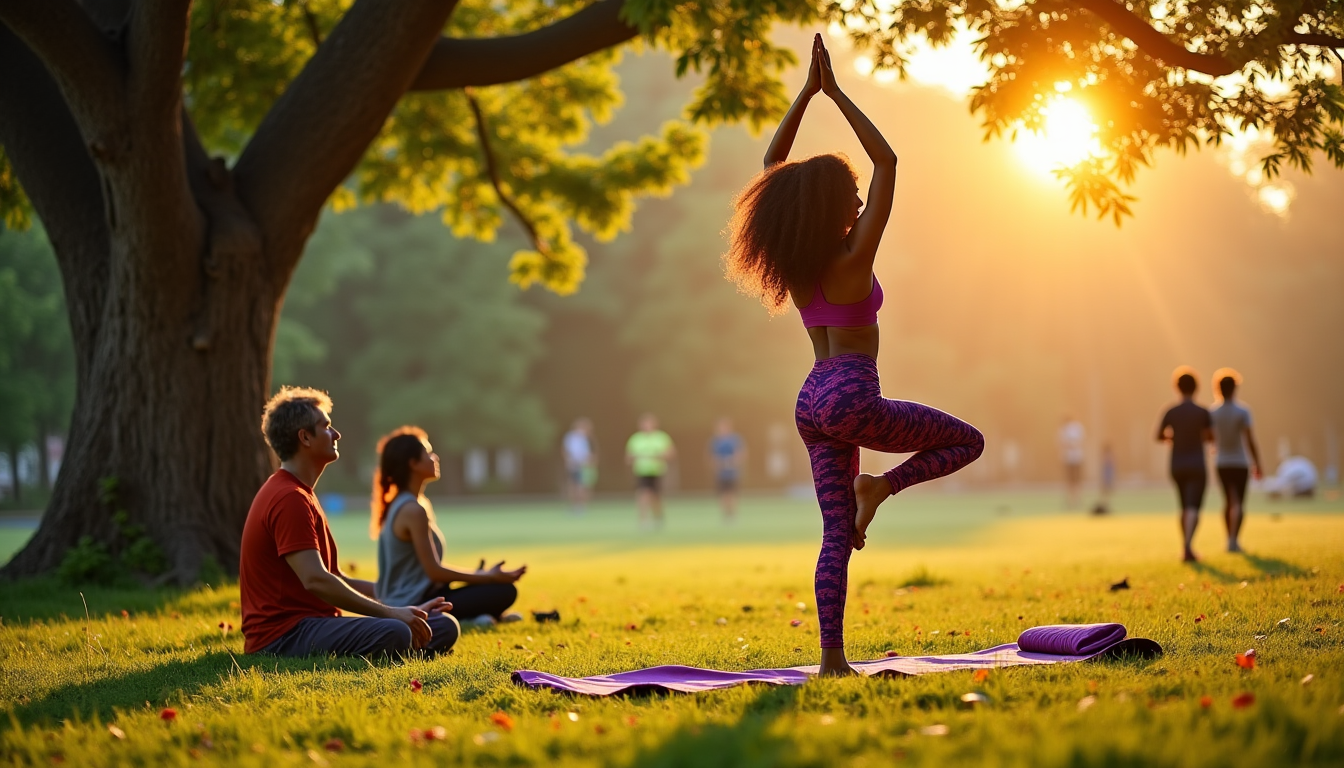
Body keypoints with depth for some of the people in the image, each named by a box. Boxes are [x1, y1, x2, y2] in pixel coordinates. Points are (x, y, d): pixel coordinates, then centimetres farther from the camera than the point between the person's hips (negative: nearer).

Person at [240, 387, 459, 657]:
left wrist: (404, 603, 13)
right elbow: (315, 581, -24)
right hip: (283, 635, -11)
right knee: (392, 634, -37)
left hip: (311, 624, 11)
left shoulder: (298, 495, 22)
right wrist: (390, 612, -22)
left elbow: (332, 578, 21)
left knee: (444, 627, 3)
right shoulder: (289, 499, -13)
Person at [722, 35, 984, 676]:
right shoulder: (853, 258, -10)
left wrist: (807, 92, 12)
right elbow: (886, 162, -8)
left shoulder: (790, 259, 7)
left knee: (837, 535, 5)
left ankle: (832, 657, -2)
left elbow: (772, 166, 14)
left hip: (812, 402, 7)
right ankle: (879, 485, -9)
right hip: (853, 397, -7)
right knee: (968, 441, 9)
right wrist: (834, 94, -7)